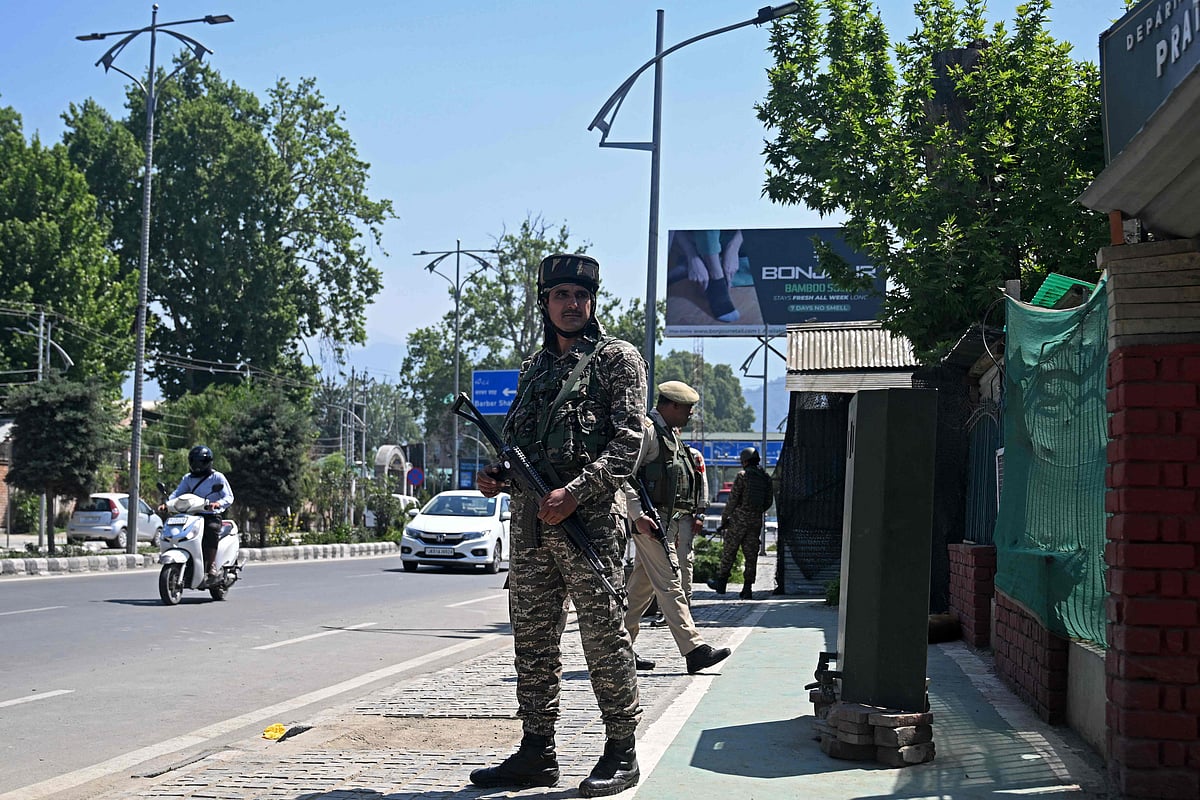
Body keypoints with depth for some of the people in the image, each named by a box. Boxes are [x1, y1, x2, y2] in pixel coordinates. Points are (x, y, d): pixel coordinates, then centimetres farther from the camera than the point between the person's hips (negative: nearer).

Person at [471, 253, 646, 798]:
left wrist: (575, 492, -19)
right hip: (530, 518, 7)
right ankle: (536, 753, 16)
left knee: (604, 636, -4)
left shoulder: (617, 358, 1)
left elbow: (628, 440, -9)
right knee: (533, 636, 8)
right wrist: (496, 473, 2)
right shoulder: (534, 368, 20)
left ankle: (621, 753, 4)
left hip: (589, 514, -7)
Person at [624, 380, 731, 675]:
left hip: (665, 520, 10)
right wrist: (638, 516, -24)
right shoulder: (646, 430, -12)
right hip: (647, 521, -10)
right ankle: (694, 649, -14)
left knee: (642, 585, 12)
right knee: (669, 584, -11)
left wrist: (689, 517, 21)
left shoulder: (670, 435, 19)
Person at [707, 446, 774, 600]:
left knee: (729, 552, 5)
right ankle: (748, 589, 2)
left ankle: (721, 582, 12)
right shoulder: (765, 477, 7)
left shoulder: (742, 475, -9)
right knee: (751, 554, 5)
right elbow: (769, 501, 12)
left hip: (739, 518, -5)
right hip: (756, 520, 5)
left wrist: (724, 518, 0)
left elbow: (733, 499, -10)